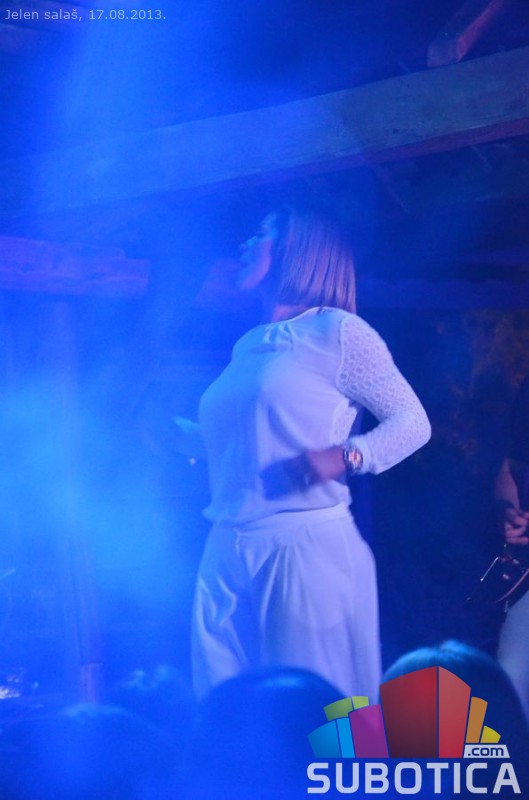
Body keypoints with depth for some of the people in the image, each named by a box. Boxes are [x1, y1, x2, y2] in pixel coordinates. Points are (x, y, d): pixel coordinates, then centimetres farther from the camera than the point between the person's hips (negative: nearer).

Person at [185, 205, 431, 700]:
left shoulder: (337, 331, -2)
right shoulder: (247, 346, 19)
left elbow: (413, 422, -5)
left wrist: (345, 458, -20)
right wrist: (174, 430, 25)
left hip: (305, 548, -7)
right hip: (227, 553, 7)